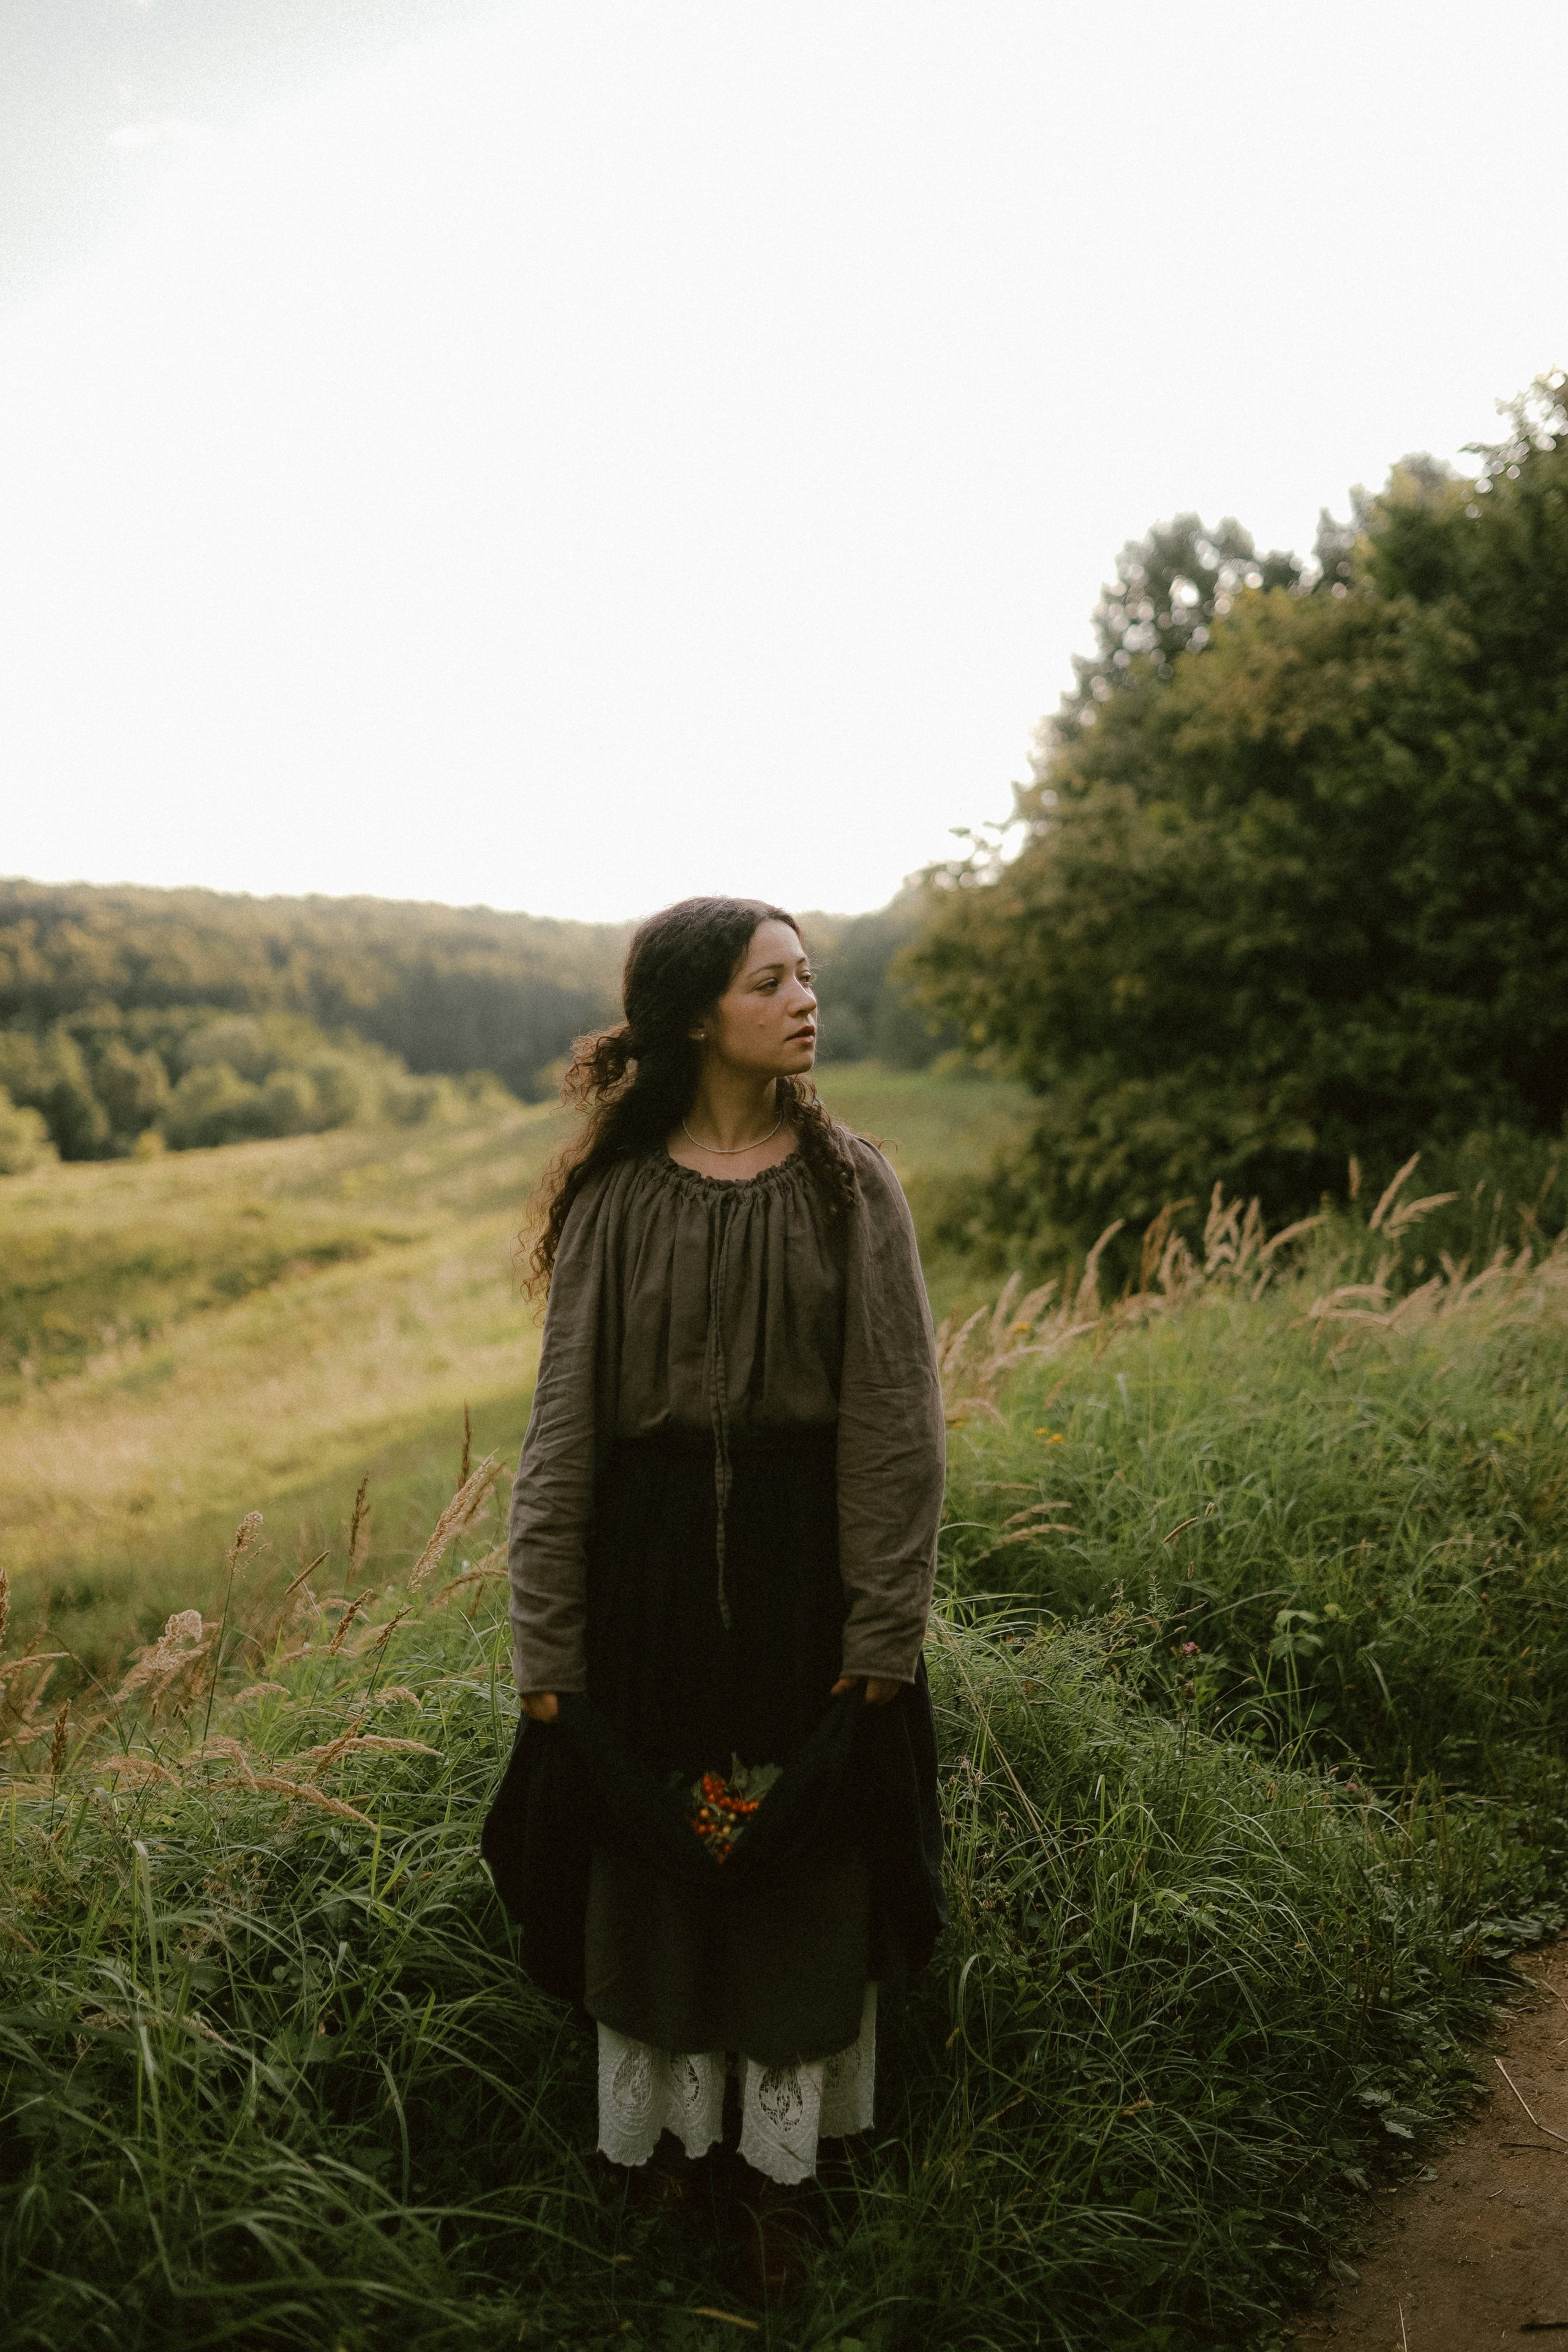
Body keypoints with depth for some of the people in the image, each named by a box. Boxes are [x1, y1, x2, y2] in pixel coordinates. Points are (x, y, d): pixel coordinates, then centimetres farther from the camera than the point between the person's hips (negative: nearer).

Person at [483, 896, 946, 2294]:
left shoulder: (850, 1186, -4)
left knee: (801, 1864, 11)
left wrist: (882, 1634, -7)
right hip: (651, 1564, 1)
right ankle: (667, 2140, 37)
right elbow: (564, 1430, -1)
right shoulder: (615, 1198, -3)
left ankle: (779, 2170, 32)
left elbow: (897, 1424, -4)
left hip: (803, 1564, 0)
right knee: (652, 1861, 13)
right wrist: (547, 1645, -1)